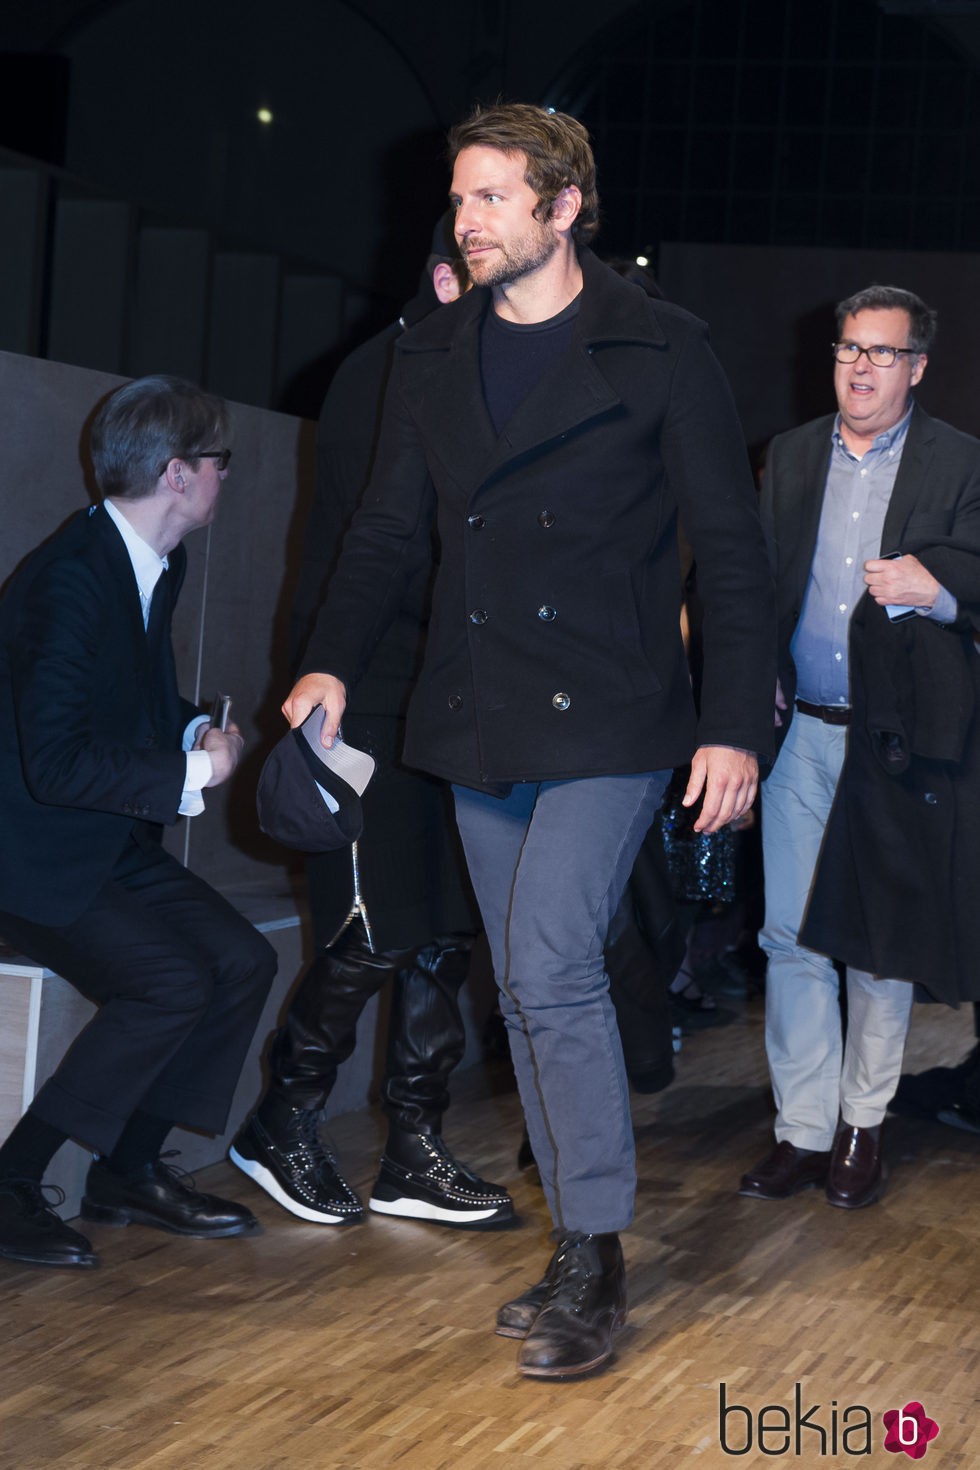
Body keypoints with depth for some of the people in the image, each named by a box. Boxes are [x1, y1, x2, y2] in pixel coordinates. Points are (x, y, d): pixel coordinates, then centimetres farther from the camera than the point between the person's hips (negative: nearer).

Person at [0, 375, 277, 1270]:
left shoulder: (156, 565, 7)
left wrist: (195, 732, 3)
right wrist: (190, 775, -20)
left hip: (116, 847, 9)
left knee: (243, 961, -4)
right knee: (171, 983, -24)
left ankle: (131, 1170, 8)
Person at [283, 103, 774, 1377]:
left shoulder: (659, 351, -3)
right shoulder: (432, 360, 12)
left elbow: (731, 548, -3)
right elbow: (385, 531, 15)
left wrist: (736, 726, -9)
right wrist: (334, 661, 0)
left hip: (607, 720, -6)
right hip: (479, 723, 6)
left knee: (550, 972, -16)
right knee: (531, 993, 9)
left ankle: (595, 1262, -4)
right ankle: (580, 1254, 20)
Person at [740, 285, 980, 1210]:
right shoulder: (790, 457, 12)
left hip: (896, 737, -2)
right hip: (801, 730, 3)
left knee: (880, 942, 6)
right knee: (790, 936, 1)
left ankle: (861, 1124, 21)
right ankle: (802, 1130, 10)